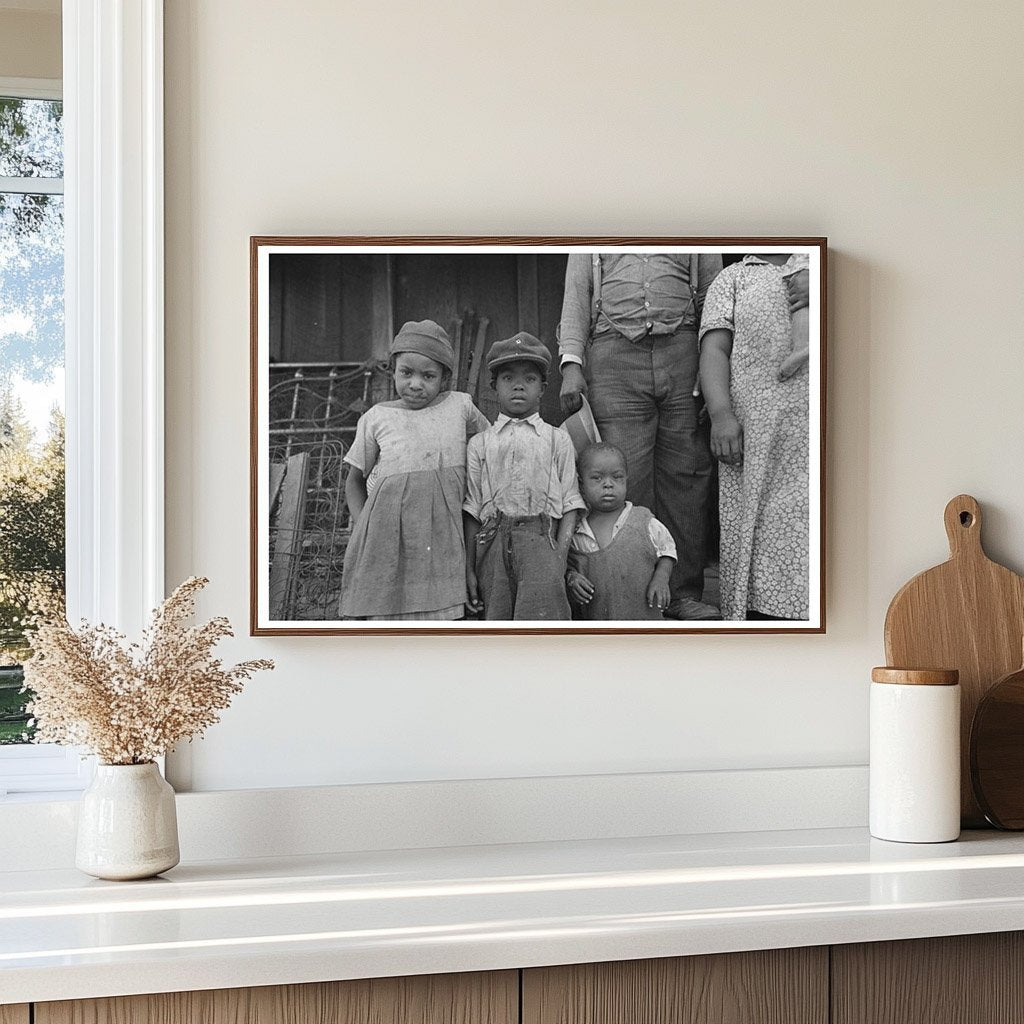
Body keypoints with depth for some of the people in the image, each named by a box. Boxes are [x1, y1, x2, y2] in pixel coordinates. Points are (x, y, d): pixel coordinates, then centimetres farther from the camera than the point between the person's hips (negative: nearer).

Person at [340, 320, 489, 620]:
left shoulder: (460, 406, 8)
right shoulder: (376, 418, 6)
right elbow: (355, 481, 16)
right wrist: (362, 525, 0)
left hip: (442, 539, 1)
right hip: (386, 539, -1)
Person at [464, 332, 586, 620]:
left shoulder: (557, 440, 15)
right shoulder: (480, 444, 17)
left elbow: (570, 503, 8)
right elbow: (472, 510, 13)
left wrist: (560, 557, -5)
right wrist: (469, 569, 6)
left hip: (540, 539, -2)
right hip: (493, 542, 2)